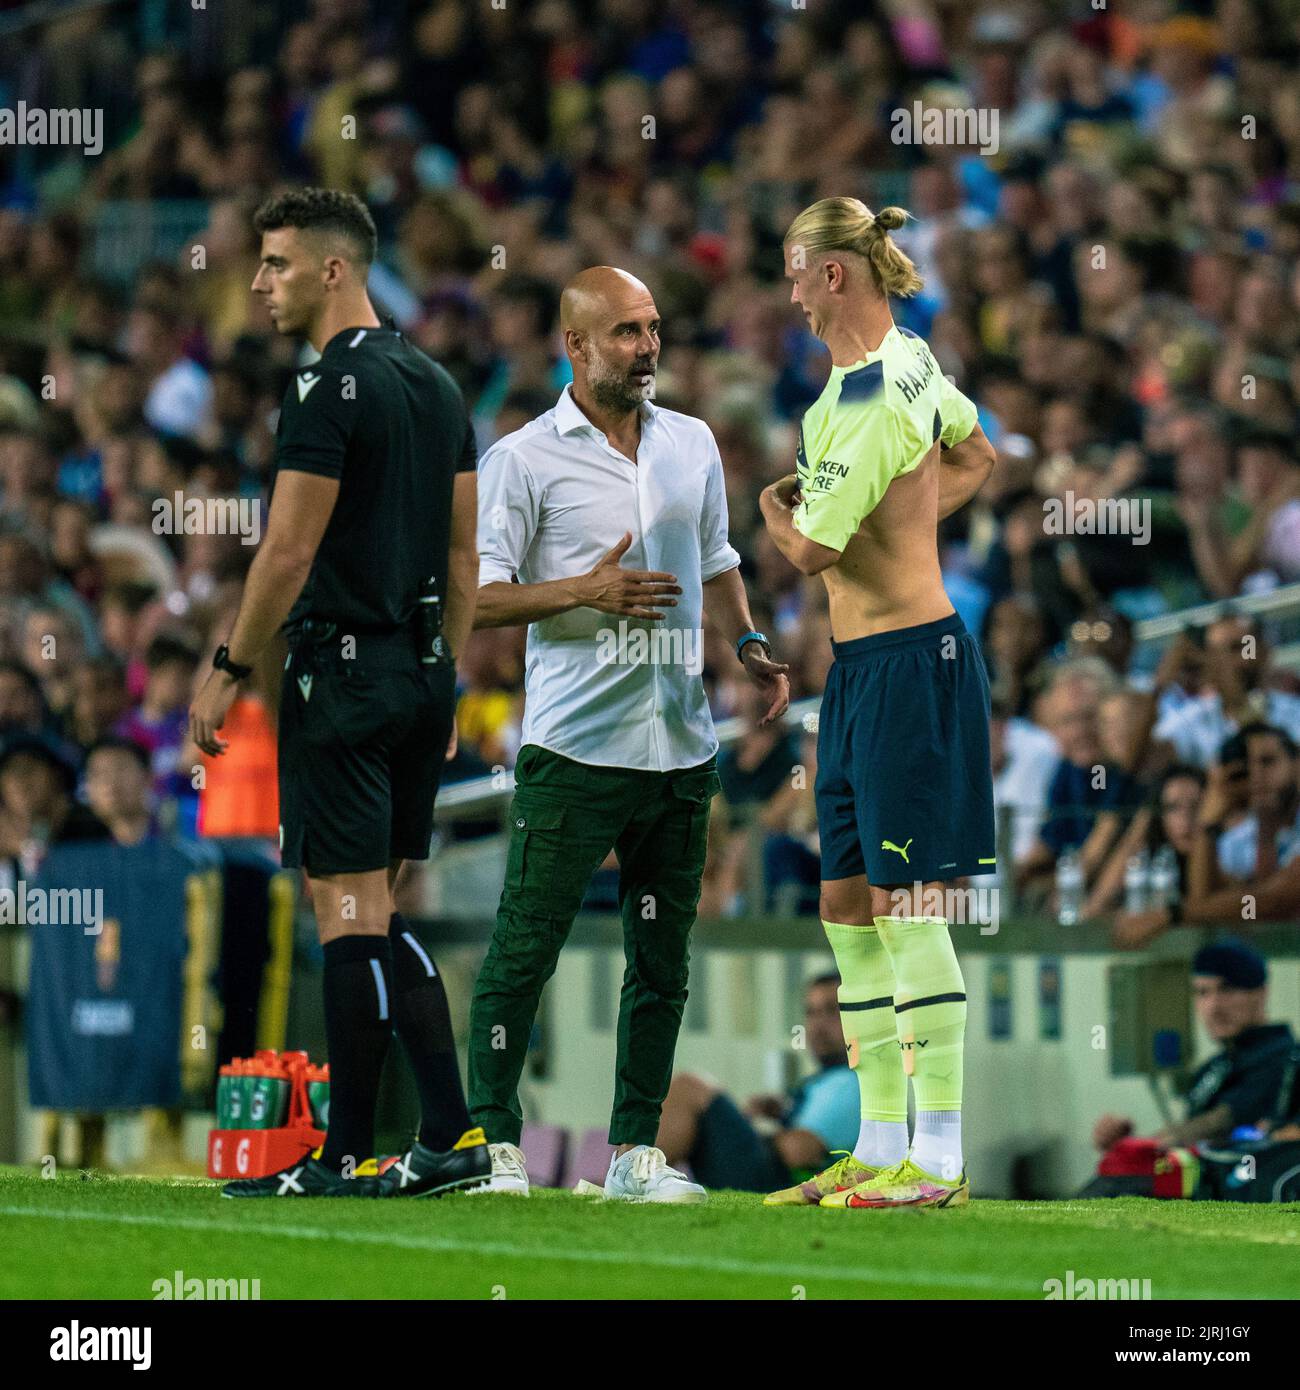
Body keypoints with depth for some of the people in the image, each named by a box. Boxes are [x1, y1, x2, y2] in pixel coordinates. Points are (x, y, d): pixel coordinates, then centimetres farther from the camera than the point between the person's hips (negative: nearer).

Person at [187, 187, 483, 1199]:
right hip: (422, 673, 9)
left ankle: (453, 1133, -9)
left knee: (352, 914, -6)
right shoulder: (437, 386, 13)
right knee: (375, 916, 10)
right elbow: (463, 556, 15)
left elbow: (289, 553, -16)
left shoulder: (329, 389, -13)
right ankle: (349, 1155, 10)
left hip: (342, 674, -9)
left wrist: (227, 671, -7)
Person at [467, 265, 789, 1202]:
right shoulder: (525, 459, -4)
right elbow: (479, 596, -7)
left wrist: (749, 644, 9)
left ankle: (636, 1149, 13)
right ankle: (492, 1139, 1)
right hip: (573, 744, -5)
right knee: (526, 948, -6)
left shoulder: (693, 443, 13)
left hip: (681, 745, 5)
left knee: (663, 957, 7)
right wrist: (585, 592, -18)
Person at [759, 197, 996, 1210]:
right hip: (863, 664, 10)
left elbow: (810, 548, -19)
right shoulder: (910, 359, 11)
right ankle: (881, 1147, 17)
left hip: (908, 660, -10)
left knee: (905, 906, -8)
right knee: (847, 903, 12)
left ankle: (939, 1160, -7)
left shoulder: (871, 396, -19)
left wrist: (775, 508, 3)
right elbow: (978, 459, 29)